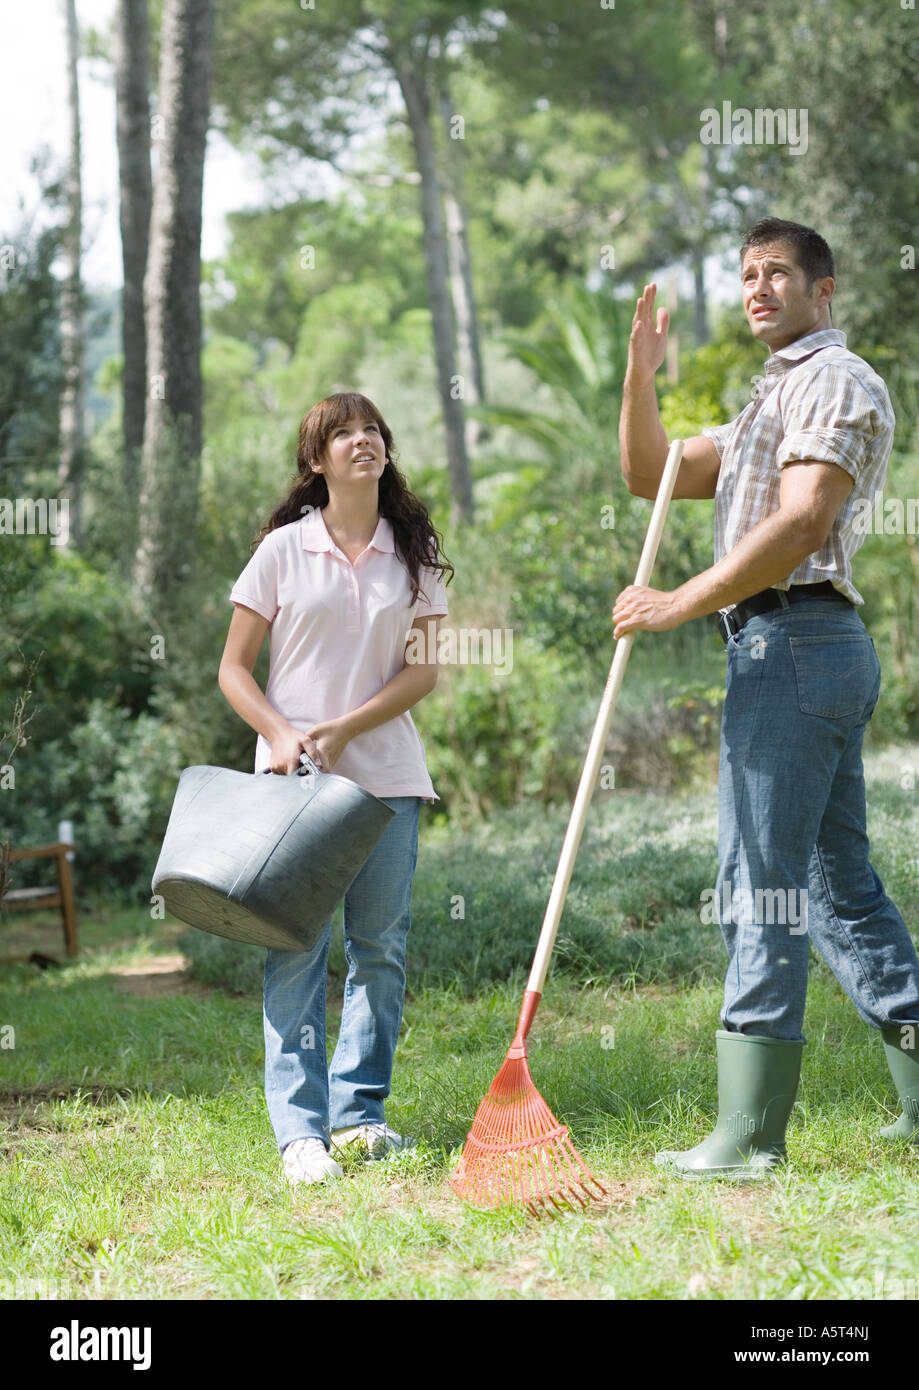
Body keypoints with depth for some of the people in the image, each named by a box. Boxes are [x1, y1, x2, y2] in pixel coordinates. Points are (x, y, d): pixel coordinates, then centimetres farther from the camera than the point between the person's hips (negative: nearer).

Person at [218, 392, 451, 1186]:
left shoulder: (416, 553, 7)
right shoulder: (284, 549, 2)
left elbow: (424, 671, 2)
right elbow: (234, 669, 3)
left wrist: (344, 729, -11)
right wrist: (281, 734, -13)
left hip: (386, 771, 2)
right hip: (293, 775, -2)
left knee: (381, 945, 5)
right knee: (295, 946, -7)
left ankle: (359, 1112, 16)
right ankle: (301, 1129, -8)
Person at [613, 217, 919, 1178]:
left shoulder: (835, 381, -5)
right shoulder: (770, 401, 28)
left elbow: (802, 523, -17)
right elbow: (650, 476, 26)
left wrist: (681, 603, -16)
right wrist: (640, 373, 11)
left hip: (790, 639, -10)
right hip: (821, 653, 10)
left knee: (760, 883, -11)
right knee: (838, 883, 10)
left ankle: (747, 1134, -11)